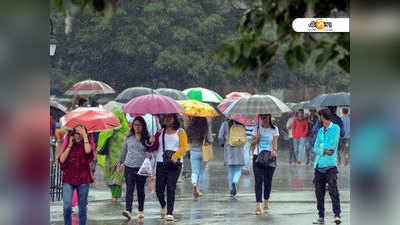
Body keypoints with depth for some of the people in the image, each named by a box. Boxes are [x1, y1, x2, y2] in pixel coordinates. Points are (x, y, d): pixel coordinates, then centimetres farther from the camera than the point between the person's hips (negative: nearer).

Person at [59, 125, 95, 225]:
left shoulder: (87, 143, 3)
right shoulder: (68, 144, 9)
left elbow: (88, 151, -22)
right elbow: (62, 160, -3)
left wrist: (85, 135, -15)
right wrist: (70, 145, -5)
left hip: (83, 180, -1)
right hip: (68, 178, 1)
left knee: (82, 208, 5)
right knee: (67, 207, -13)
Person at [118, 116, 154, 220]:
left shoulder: (146, 138, 3)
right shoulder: (128, 138, 7)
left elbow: (150, 152, 9)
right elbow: (123, 152, 15)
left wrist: (149, 155, -14)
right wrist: (120, 164, 15)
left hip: (142, 167, 0)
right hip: (129, 167, 0)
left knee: (140, 189, 8)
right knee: (129, 189, -10)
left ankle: (140, 210, 22)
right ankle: (128, 210, -20)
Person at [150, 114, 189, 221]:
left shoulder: (180, 132, 6)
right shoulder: (160, 132, 15)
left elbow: (184, 147, -2)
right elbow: (154, 147, 13)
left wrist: (175, 157, -16)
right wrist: (151, 142, -10)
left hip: (174, 164, -3)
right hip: (161, 163, 3)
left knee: (171, 189, -8)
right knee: (159, 189, 1)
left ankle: (170, 213, -6)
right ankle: (163, 206, 31)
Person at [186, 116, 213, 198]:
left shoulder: (190, 129, -7)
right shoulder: (206, 130, -11)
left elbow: (187, 140, -1)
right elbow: (210, 140, -7)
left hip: (194, 152, 0)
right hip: (203, 152, 0)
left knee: (195, 171, 2)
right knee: (202, 172, 14)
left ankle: (194, 184, -26)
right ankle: (200, 190, 19)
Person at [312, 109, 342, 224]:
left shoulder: (335, 128, 1)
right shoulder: (320, 130, 19)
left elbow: (331, 145, -9)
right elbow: (316, 148, 9)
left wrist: (321, 145, 3)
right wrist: (325, 150, -8)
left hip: (330, 164, -6)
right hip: (319, 165, 6)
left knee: (333, 190, -15)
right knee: (319, 192, 5)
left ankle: (337, 215, -17)